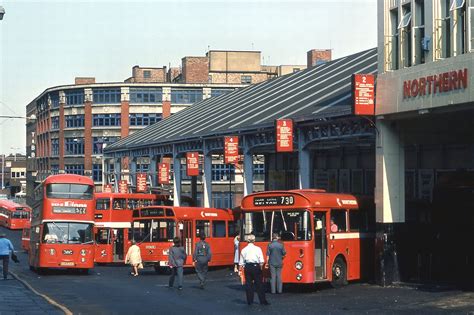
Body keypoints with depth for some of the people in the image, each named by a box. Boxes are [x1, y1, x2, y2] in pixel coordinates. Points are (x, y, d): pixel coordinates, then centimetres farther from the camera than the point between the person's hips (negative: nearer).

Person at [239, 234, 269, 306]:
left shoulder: (244, 250, 4)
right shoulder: (257, 249, -2)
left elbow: (241, 262, 3)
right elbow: (261, 261, -6)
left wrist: (242, 266, 13)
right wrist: (260, 267, 5)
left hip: (247, 267, 2)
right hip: (256, 266, -2)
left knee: (248, 284, 8)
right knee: (259, 284, 3)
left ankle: (250, 301, 8)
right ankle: (262, 301, 5)